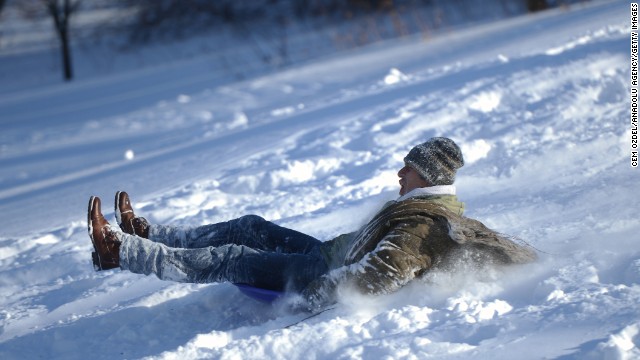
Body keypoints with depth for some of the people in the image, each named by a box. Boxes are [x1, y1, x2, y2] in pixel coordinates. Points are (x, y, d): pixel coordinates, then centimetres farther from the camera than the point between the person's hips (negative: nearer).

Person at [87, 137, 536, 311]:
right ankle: (147, 235, 22)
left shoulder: (418, 225, -29)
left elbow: (378, 275, -41)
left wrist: (318, 292, -41)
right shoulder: (453, 215, 0)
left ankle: (121, 250, 1)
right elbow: (510, 250, 7)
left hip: (327, 278, -10)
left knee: (230, 260, -7)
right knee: (251, 227, 13)